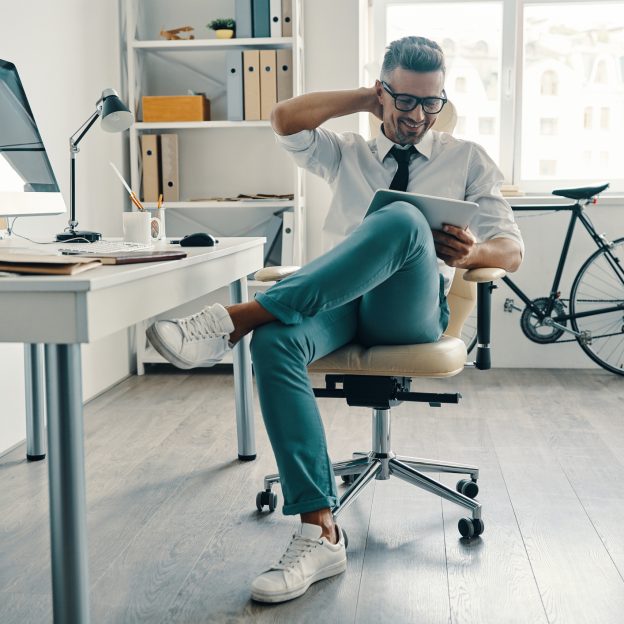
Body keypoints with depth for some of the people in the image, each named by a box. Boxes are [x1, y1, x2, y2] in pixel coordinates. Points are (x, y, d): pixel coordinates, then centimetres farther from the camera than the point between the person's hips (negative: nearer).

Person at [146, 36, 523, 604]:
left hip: (411, 310, -2)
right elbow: (285, 121, 8)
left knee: (404, 219, -36)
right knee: (274, 341, -35)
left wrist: (472, 252, -15)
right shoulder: (348, 154, 26)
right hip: (340, 303, 2)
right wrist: (365, 100, 14)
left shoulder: (468, 160, 19)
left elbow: (512, 251, 9)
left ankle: (236, 319, -43)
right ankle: (319, 532, -37)